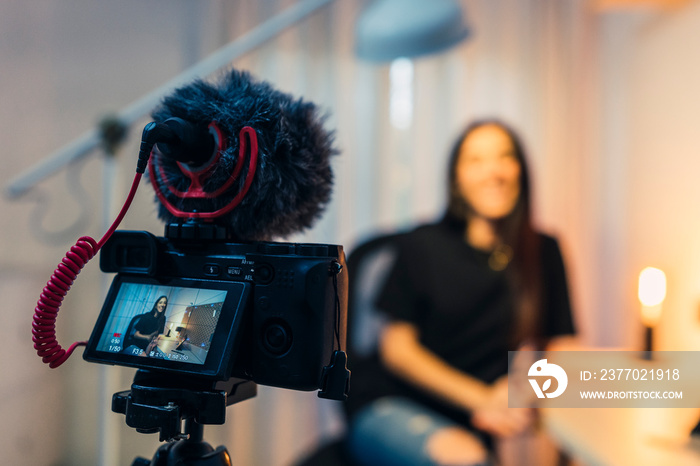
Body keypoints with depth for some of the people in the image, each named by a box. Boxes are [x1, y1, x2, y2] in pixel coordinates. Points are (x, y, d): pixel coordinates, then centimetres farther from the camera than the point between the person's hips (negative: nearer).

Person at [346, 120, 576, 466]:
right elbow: (396, 347, -1)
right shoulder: (423, 245, 0)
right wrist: (481, 398, -10)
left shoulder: (543, 252, 8)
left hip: (475, 425, 4)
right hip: (393, 409, -3)